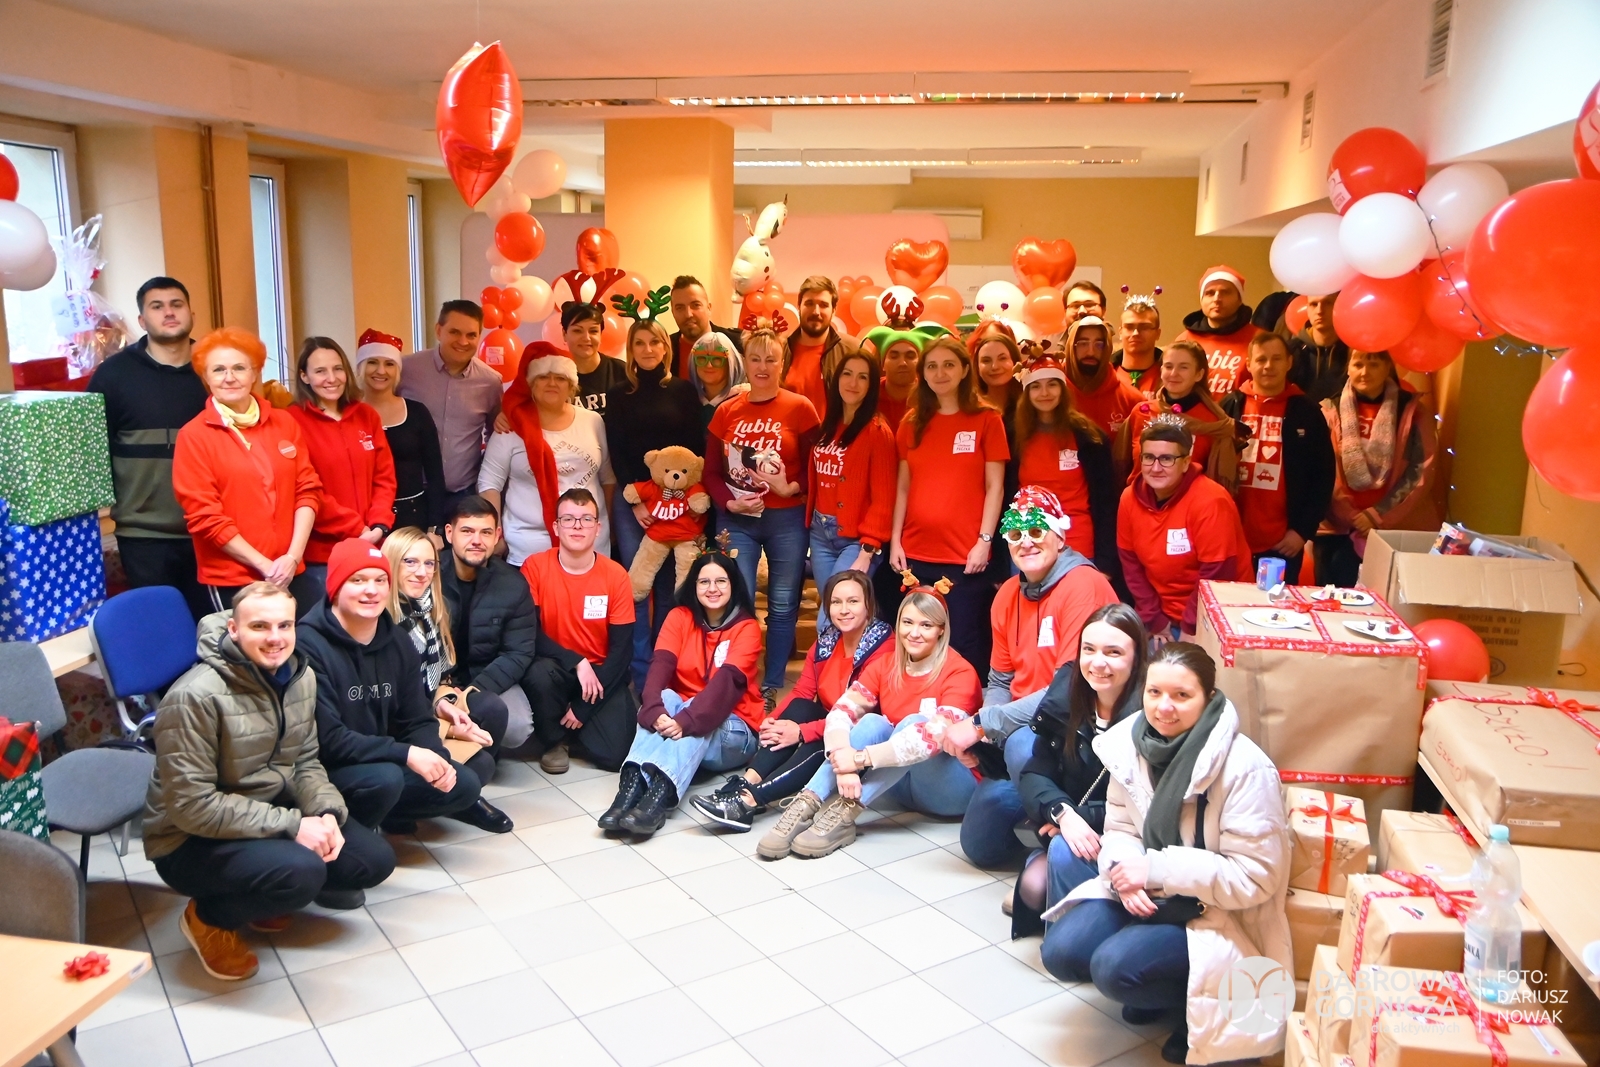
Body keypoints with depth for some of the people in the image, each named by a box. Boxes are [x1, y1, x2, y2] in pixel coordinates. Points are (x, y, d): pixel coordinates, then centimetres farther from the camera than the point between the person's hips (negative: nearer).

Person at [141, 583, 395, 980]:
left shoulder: (300, 676, -3)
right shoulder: (195, 696, -26)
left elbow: (305, 760, 5)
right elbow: (191, 806, -26)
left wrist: (326, 813, -16)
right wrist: (293, 825, -27)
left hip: (272, 811, 7)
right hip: (192, 840, -7)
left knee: (375, 859, -4)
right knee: (301, 872, -32)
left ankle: (263, 894, 16)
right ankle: (208, 916, -1)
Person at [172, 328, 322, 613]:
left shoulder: (284, 423, 8)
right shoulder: (193, 436, -3)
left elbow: (308, 489, 6)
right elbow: (204, 516, -7)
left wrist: (293, 556, -7)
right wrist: (264, 565, -12)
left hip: (291, 572, 3)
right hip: (230, 579, -3)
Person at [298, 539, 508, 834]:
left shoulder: (398, 641, 2)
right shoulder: (309, 644, -22)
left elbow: (418, 720, 5)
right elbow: (327, 739, -26)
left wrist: (437, 756, -17)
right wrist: (406, 754, -29)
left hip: (383, 763, 7)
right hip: (325, 768, -7)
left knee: (464, 784, -3)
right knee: (385, 778, -34)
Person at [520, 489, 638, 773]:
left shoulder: (616, 575, -8)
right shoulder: (535, 567, -9)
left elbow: (622, 648, -8)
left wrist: (584, 707, -14)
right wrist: (577, 662, -26)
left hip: (602, 674, 1)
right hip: (557, 669, 0)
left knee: (612, 754, -19)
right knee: (539, 673, -36)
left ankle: (576, 722, 18)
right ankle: (553, 740, -3)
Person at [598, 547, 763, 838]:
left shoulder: (746, 627, -7)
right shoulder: (679, 617, 2)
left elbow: (727, 680, -23)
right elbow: (660, 667, -14)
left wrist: (686, 721, -38)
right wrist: (656, 712, -35)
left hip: (731, 730, -2)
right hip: (678, 723, 2)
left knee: (694, 713, -33)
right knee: (666, 697, -29)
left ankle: (661, 795, -54)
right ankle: (631, 785, -48)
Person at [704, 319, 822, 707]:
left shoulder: (800, 408, -3)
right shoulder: (726, 411, 6)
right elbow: (711, 472, 8)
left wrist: (792, 487, -19)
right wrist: (729, 502, -9)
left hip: (787, 520, -2)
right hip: (736, 520, 2)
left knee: (783, 606, 6)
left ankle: (771, 687, 20)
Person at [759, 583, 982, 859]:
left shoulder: (960, 672, -16)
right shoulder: (884, 665, -1)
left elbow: (937, 734, -32)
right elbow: (840, 711, -14)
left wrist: (860, 758, -37)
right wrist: (843, 765, -35)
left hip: (954, 789, -4)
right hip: (902, 786, 4)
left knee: (913, 722, -29)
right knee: (873, 723, -24)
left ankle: (845, 811, -38)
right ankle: (807, 804, -36)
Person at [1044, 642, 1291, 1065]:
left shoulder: (1245, 769, -22)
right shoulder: (1131, 744, -5)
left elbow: (1254, 878, -21)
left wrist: (1156, 869, -25)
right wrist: (1125, 870, -18)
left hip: (1219, 914, -6)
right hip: (1144, 895, 6)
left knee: (1114, 969, -26)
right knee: (1063, 954, -12)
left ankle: (1196, 1003, 4)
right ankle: (1154, 982, 15)